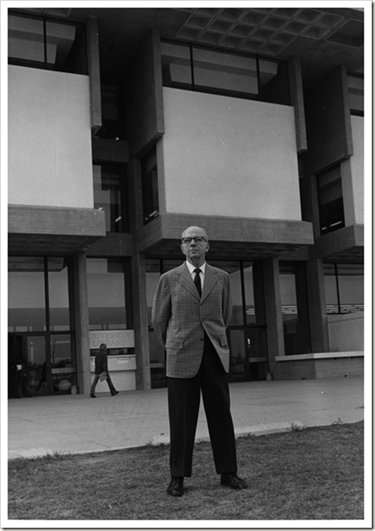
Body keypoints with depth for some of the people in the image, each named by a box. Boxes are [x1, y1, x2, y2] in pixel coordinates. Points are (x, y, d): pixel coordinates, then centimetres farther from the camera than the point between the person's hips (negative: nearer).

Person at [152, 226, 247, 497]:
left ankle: (228, 472, 16)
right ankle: (178, 477, 11)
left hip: (215, 354, 2)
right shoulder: (169, 279, 2)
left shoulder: (222, 278, 8)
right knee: (182, 418, 1)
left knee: (221, 414, 5)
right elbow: (159, 320, 11)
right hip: (182, 356, -2)